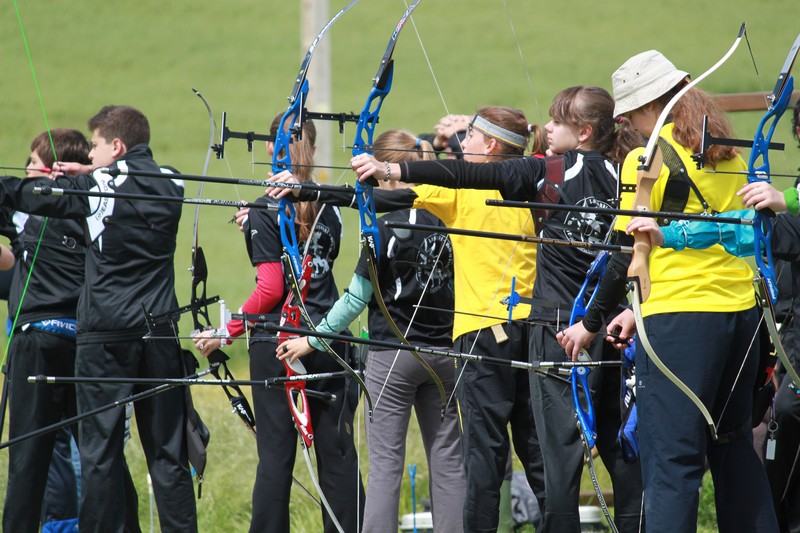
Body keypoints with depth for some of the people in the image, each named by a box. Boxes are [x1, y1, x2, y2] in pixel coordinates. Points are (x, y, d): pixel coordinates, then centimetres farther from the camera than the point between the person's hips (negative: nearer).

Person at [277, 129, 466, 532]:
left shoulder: (386, 224, -12)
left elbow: (358, 296, -9)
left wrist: (313, 340, -2)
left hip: (393, 354, -5)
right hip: (442, 351, 5)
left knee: (385, 460, -4)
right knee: (446, 457, 7)